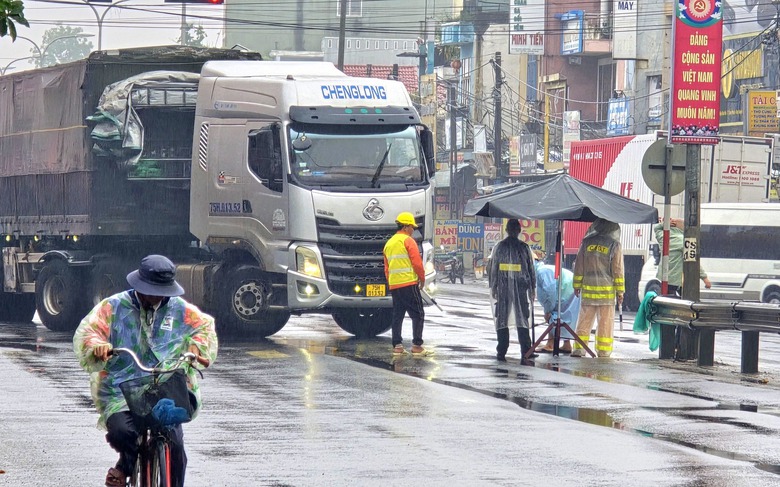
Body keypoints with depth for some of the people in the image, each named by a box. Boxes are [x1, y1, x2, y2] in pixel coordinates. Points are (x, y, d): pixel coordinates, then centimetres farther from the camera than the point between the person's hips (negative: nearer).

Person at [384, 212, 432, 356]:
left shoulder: (389, 243, 18)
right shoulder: (407, 241, -6)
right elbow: (417, 262, -11)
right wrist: (422, 278, 2)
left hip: (393, 285, 8)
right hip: (409, 283, -8)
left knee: (397, 315, 11)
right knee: (417, 314, -5)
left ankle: (397, 345, 8)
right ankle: (417, 346, -10)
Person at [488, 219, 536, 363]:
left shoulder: (499, 247, 0)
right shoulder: (524, 247, -1)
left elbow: (493, 269, 3)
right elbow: (531, 269, 3)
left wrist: (492, 287, 11)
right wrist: (533, 288, 11)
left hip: (503, 288, 0)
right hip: (521, 289, 0)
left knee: (502, 320, 9)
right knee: (522, 320, 0)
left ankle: (501, 353, 9)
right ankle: (525, 355, -9)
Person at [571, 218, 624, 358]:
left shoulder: (587, 243, 4)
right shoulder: (614, 245, -4)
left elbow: (579, 266, 9)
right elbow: (618, 269, -3)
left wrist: (577, 285, 17)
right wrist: (620, 291, 2)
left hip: (588, 289, 2)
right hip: (607, 289, -2)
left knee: (584, 321, 7)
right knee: (605, 323, 3)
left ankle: (578, 349, 4)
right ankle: (603, 352, 3)